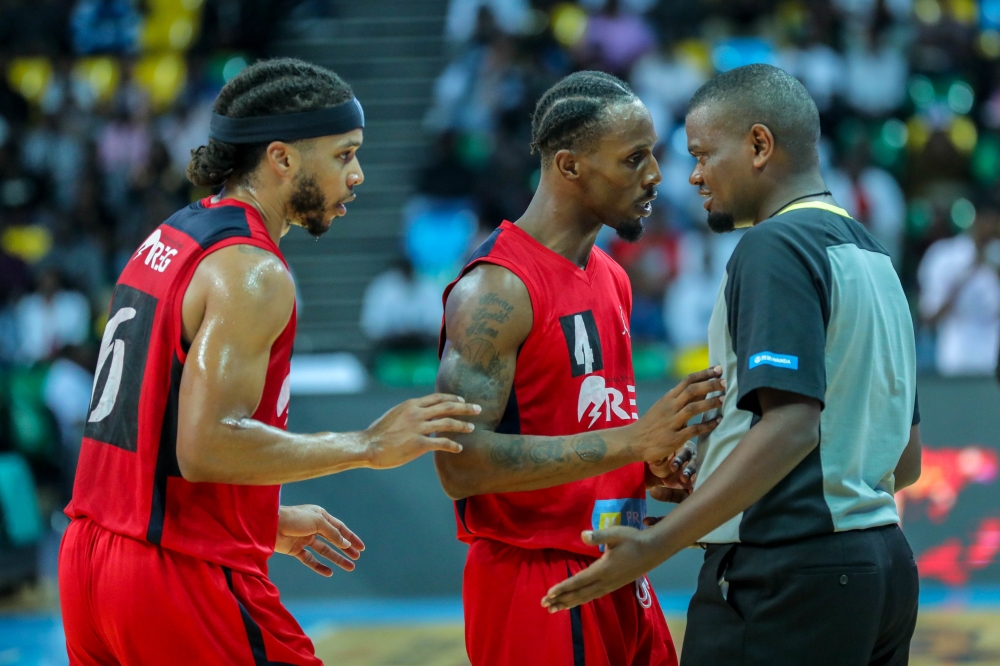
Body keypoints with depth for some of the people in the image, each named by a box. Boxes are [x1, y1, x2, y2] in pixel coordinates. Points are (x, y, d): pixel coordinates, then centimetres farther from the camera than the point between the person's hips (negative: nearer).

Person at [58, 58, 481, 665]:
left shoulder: (167, 240, 15)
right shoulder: (251, 273, -15)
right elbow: (205, 447, -24)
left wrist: (268, 521, 25)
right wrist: (368, 447, -18)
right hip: (183, 575, -9)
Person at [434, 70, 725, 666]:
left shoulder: (612, 280, 14)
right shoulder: (495, 290, -16)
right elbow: (461, 464, -25)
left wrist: (659, 463, 3)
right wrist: (634, 441, -28)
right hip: (536, 586, -9)